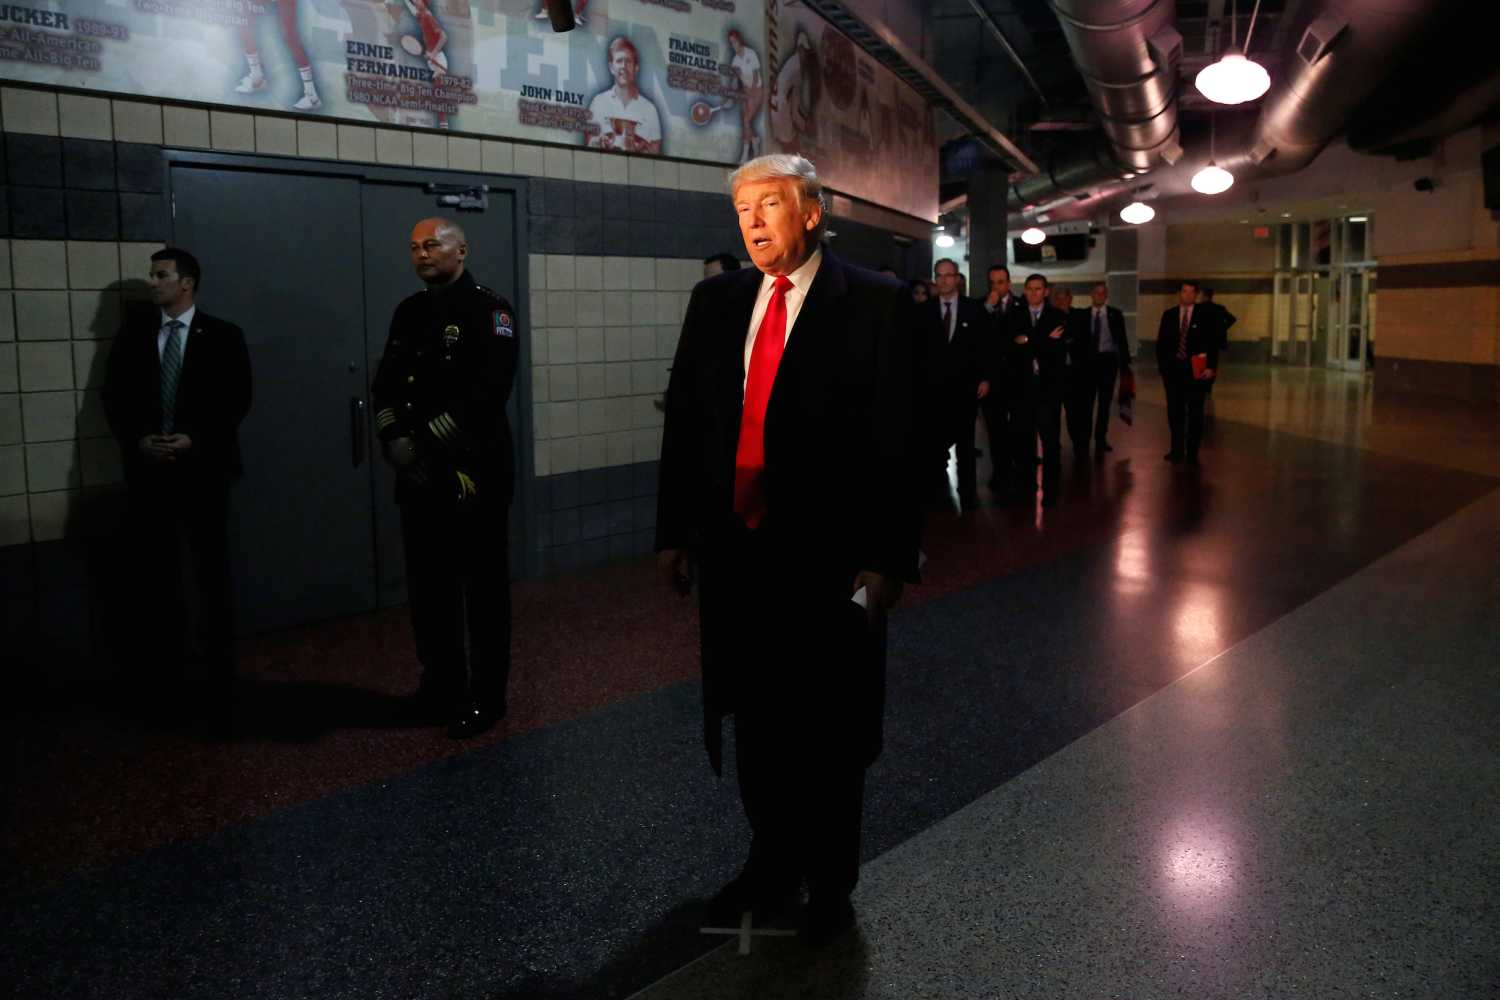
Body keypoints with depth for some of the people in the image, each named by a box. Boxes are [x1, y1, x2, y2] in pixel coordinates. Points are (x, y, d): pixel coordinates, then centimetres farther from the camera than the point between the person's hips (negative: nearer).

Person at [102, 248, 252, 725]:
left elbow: (236, 401, -3)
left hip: (202, 470, -2)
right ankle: (161, 681, 15)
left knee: (207, 579, 2)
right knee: (155, 579, 5)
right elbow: (115, 398, 8)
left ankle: (211, 687, 10)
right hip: (147, 471, 3)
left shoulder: (223, 336, 2)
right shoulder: (134, 333, 10)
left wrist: (194, 440, -14)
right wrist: (138, 441, -9)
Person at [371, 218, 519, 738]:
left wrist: (429, 442, -16)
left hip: (475, 470, -6)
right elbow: (385, 383, 10)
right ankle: (441, 682, 29)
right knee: (428, 582, 13)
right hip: (418, 474, 6)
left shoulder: (490, 309, -6)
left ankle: (486, 696, 13)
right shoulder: (409, 312, 15)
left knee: (483, 585, 2)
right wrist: (395, 440, -7)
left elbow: (488, 390, -17)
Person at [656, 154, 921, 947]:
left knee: (830, 730, 10)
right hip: (733, 548, 5)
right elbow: (683, 420, 10)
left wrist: (888, 556, -14)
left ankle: (830, 882, 31)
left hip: (828, 555, -4)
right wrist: (673, 531, 7)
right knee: (754, 718, 17)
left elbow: (897, 437, -9)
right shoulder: (715, 301, 9)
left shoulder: (875, 305, -6)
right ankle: (773, 860, 38)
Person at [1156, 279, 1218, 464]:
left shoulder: (1205, 317, 0)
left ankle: (1192, 453, 6)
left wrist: (1211, 367, -9)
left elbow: (1213, 344, -2)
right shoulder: (1168, 315, 8)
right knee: (1174, 411, 6)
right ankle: (1177, 450, 14)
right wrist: (1162, 364, 1)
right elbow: (1161, 342, 9)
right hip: (1172, 369, 2)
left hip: (1196, 369, -2)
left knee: (1195, 412, 0)